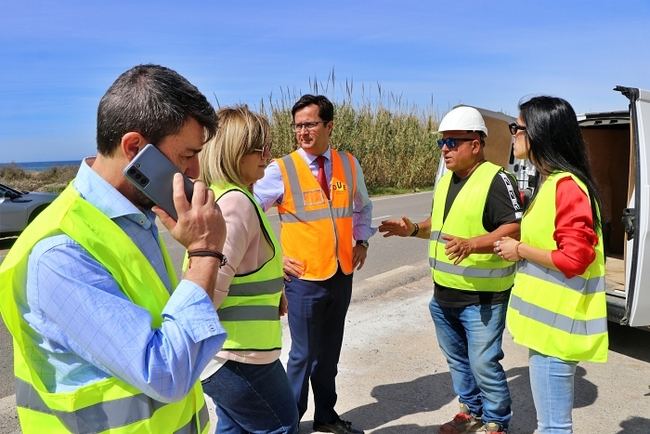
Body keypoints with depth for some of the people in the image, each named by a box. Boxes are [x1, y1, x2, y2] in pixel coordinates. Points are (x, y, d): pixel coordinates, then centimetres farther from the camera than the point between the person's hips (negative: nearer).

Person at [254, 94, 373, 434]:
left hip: (343, 275, 4)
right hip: (304, 278, -4)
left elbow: (362, 207, 21)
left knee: (330, 352, 17)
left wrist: (362, 241, 9)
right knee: (305, 354, 5)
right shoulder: (281, 170, -10)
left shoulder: (349, 165, 3)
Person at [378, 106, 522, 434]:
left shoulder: (495, 180, -16)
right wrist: (413, 229, 4)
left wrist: (471, 245, -34)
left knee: (483, 364, 1)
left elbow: (514, 229, -23)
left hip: (482, 297, -8)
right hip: (443, 294, 9)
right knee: (457, 358, 21)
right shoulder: (445, 181, 11)